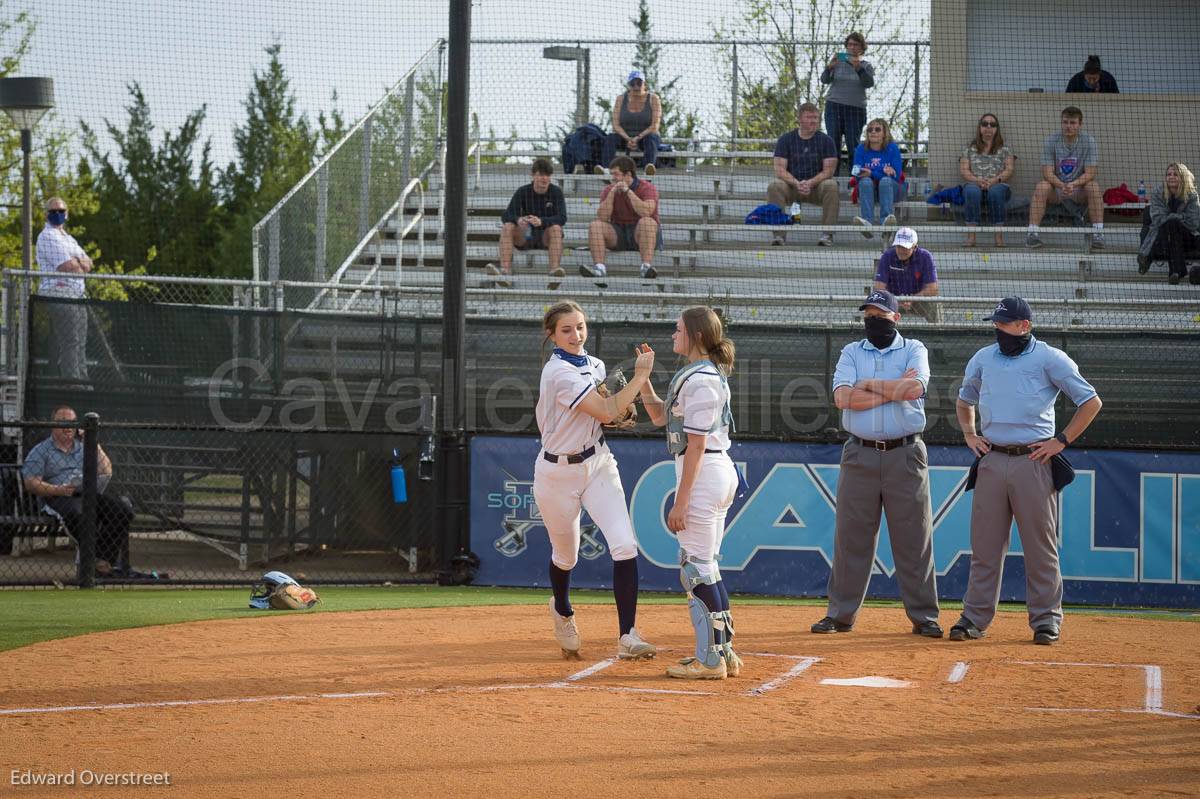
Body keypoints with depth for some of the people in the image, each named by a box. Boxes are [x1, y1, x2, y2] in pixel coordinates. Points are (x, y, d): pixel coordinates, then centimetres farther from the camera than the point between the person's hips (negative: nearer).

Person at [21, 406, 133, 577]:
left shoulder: (84, 447, 27)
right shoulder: (41, 451, 13)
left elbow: (106, 473, 18)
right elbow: (31, 484, 0)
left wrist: (94, 444, 12)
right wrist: (58, 490, -16)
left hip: (90, 494, 5)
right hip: (59, 498, -5)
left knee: (122, 512, -23)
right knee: (76, 514, -41)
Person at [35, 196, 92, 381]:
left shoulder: (69, 239, 25)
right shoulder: (47, 236, -5)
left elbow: (88, 263, 16)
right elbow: (67, 266, -14)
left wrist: (77, 262, -5)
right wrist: (81, 266, 6)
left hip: (77, 297, 9)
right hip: (60, 296, -9)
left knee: (80, 345, 6)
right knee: (69, 345, -14)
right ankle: (71, 381, -17)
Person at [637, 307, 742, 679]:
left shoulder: (700, 380, -16)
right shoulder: (706, 375, 17)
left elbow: (697, 443, -19)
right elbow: (659, 415, 24)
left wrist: (680, 502, -21)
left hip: (703, 472, -11)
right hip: (721, 471, 11)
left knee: (696, 567, -6)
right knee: (704, 566, 16)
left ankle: (710, 660, -4)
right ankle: (723, 652, 20)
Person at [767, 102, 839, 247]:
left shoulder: (825, 140, 3)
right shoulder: (785, 140, 2)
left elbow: (828, 170, -5)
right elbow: (780, 170, -6)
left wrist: (810, 183, -22)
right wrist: (797, 183, -24)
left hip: (816, 186, 0)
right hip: (792, 186, 0)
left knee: (831, 186, -31)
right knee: (774, 186, -30)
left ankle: (827, 234, -29)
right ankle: (779, 234, -30)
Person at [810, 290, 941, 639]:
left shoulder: (913, 350, 7)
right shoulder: (852, 353, 11)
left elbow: (915, 388, -14)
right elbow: (843, 397, -7)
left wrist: (868, 385, -6)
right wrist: (895, 389, -9)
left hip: (905, 456, -2)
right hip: (860, 456, 2)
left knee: (914, 538, -1)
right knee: (850, 537, 2)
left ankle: (923, 616, 4)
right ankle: (841, 614, 8)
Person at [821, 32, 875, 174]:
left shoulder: (866, 66, 9)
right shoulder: (838, 62, 10)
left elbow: (869, 83, -8)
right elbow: (824, 80, 0)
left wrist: (858, 69, -24)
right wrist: (829, 68, -20)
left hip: (855, 109, 0)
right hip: (834, 107, 0)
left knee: (853, 146, -7)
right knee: (833, 144, -6)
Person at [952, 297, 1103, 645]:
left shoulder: (1050, 359, -2)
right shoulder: (983, 359, 12)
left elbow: (1091, 401, -1)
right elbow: (964, 400, 31)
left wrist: (1062, 440, -6)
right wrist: (969, 434, 15)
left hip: (1034, 461, -4)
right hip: (992, 460, 4)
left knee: (1040, 545, 0)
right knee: (984, 544, 3)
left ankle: (1045, 620, 6)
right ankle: (975, 618, 7)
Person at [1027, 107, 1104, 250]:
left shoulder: (1088, 141, -6)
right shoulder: (1051, 141, -6)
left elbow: (1090, 173, -12)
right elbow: (1047, 173, -11)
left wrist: (1073, 184, -31)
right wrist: (1062, 186, -31)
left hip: (1079, 188, 0)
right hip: (1056, 186, 0)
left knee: (1093, 187, -30)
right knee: (1041, 187, -30)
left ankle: (1098, 233, -31)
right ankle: (1032, 232, -33)